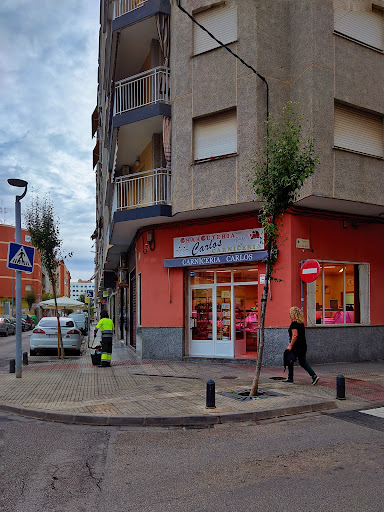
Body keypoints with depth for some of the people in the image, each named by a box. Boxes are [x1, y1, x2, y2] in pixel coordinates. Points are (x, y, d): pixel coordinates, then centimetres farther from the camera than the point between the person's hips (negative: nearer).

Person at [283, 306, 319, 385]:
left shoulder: (294, 323, -14)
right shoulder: (301, 323, 13)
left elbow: (295, 335, -22)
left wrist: (290, 346, -18)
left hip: (296, 346, -8)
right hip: (303, 346, 8)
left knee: (289, 361, 7)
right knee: (303, 362, 11)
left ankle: (290, 378, 15)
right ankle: (314, 376, -1)